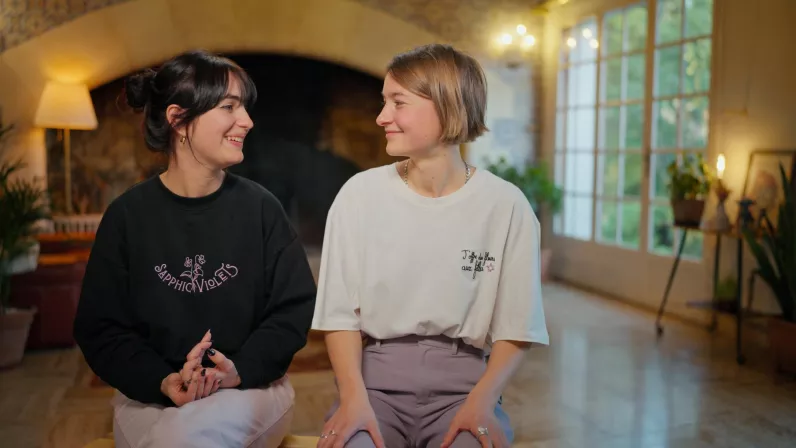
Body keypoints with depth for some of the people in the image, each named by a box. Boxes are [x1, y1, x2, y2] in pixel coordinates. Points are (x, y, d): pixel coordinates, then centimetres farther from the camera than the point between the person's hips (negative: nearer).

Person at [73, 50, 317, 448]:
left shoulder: (260, 207, 0)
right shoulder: (128, 214, -1)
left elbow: (294, 308, 0)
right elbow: (100, 328, 0)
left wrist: (241, 369, -18)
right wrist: (163, 381, -18)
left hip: (250, 387, 0)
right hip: (150, 394, 1)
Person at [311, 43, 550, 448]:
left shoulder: (506, 205, -3)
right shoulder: (359, 194, -1)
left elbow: (513, 329, 0)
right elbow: (340, 315, 0)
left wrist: (481, 400, -15)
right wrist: (354, 396, -15)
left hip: (462, 378, 0)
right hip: (376, 375, 0)